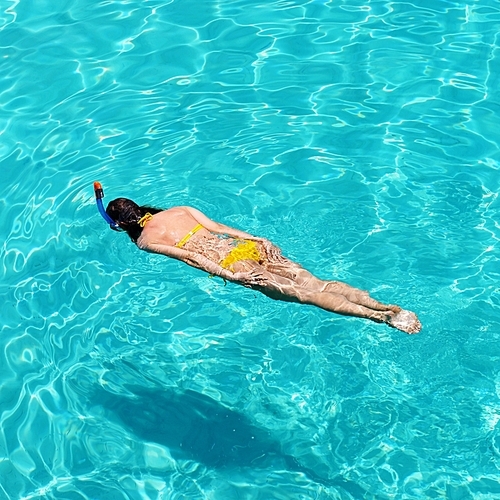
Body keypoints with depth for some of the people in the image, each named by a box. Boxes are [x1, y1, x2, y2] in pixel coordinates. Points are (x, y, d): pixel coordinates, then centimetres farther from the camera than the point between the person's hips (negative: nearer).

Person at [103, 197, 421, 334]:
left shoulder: (145, 241, 7)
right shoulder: (180, 210, 24)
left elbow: (189, 257, -7)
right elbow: (217, 227, 15)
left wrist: (227, 275, -14)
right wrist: (258, 239, 9)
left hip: (232, 264, -6)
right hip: (247, 247, 6)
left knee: (305, 294, -15)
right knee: (318, 283, -4)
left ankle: (382, 316, -27)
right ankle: (386, 305, -18)